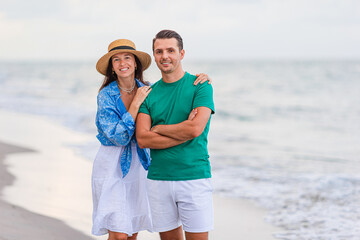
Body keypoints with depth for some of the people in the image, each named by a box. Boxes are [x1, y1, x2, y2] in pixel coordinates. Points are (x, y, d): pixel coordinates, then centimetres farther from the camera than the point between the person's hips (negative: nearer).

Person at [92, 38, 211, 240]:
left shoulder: (148, 89, 0)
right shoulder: (106, 95, -11)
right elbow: (119, 137, -19)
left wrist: (199, 79, -10)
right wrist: (136, 103, -20)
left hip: (138, 164, 4)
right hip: (111, 165, -4)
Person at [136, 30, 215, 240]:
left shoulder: (200, 86, -3)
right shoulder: (149, 93, 8)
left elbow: (196, 128, -17)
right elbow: (142, 139, -4)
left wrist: (157, 128, -4)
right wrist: (184, 133, -13)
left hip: (194, 177, -4)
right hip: (158, 180, 4)